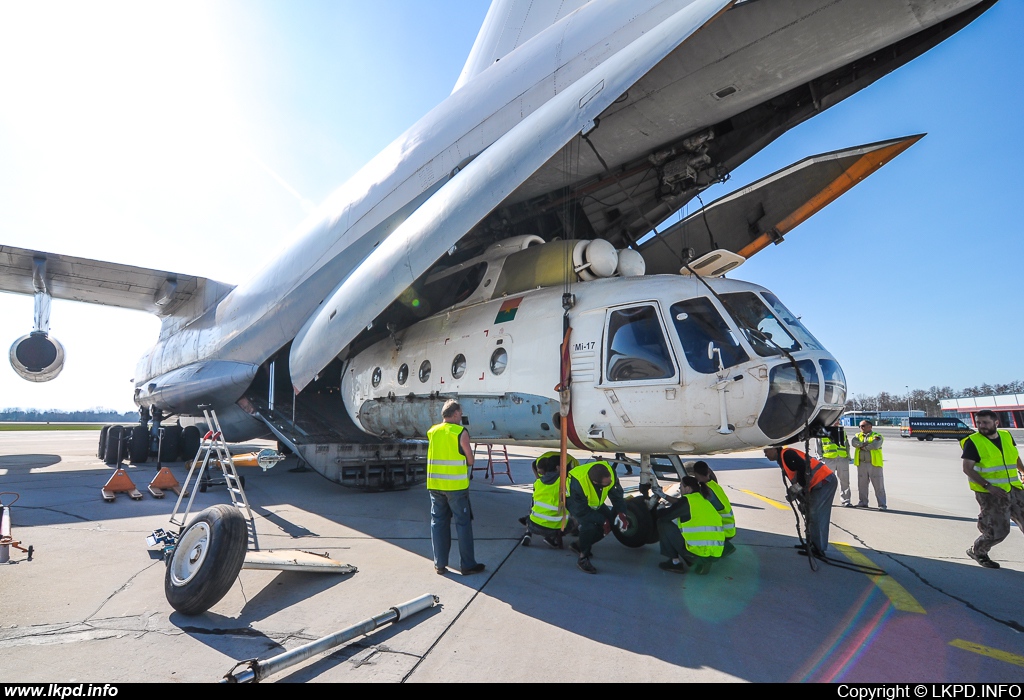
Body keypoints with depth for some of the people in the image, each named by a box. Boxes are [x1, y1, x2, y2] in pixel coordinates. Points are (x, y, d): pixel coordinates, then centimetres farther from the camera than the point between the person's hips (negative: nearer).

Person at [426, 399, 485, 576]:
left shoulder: (432, 432, 6)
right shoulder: (461, 432, -9)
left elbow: (438, 454, 13)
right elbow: (470, 461, -4)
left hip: (434, 484, 5)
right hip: (455, 485, -5)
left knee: (438, 523, 13)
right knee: (463, 523, 5)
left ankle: (440, 564, 19)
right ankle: (468, 564, 12)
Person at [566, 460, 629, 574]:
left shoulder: (610, 473, -30)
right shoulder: (577, 484, -43)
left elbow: (617, 495, -15)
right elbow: (582, 511, -31)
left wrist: (621, 513, -26)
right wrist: (602, 520, -28)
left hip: (594, 503, 6)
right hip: (576, 504, -6)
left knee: (611, 522, -6)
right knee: (589, 525, -31)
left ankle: (579, 545, 12)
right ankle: (583, 558, -7)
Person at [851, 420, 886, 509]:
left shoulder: (877, 436, 1)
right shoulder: (858, 435, 14)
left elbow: (875, 445, -18)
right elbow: (853, 442, -6)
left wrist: (863, 446, -8)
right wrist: (865, 443, -17)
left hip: (874, 464, -4)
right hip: (861, 464, 4)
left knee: (878, 485, -1)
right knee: (862, 485, 10)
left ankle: (882, 504, 5)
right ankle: (863, 502, 20)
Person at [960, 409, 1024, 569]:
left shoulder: (1006, 436, 6)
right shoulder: (973, 442, -12)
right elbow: (967, 469, -16)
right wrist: (988, 486, -22)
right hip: (990, 494, -6)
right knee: (999, 530, -2)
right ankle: (977, 552, 20)